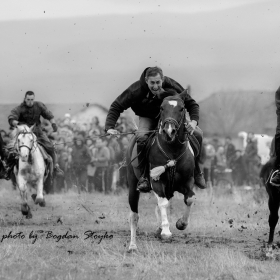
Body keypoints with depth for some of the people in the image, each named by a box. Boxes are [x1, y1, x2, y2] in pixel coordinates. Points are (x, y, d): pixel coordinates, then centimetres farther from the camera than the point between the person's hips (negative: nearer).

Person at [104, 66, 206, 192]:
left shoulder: (171, 86, -25)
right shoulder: (136, 90, -28)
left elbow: (192, 104, -15)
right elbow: (116, 107, -21)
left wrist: (193, 121, -34)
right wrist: (110, 127, -35)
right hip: (148, 118, -2)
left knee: (197, 134, -17)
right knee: (141, 137, -38)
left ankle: (196, 171, 5)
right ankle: (144, 176, -21)